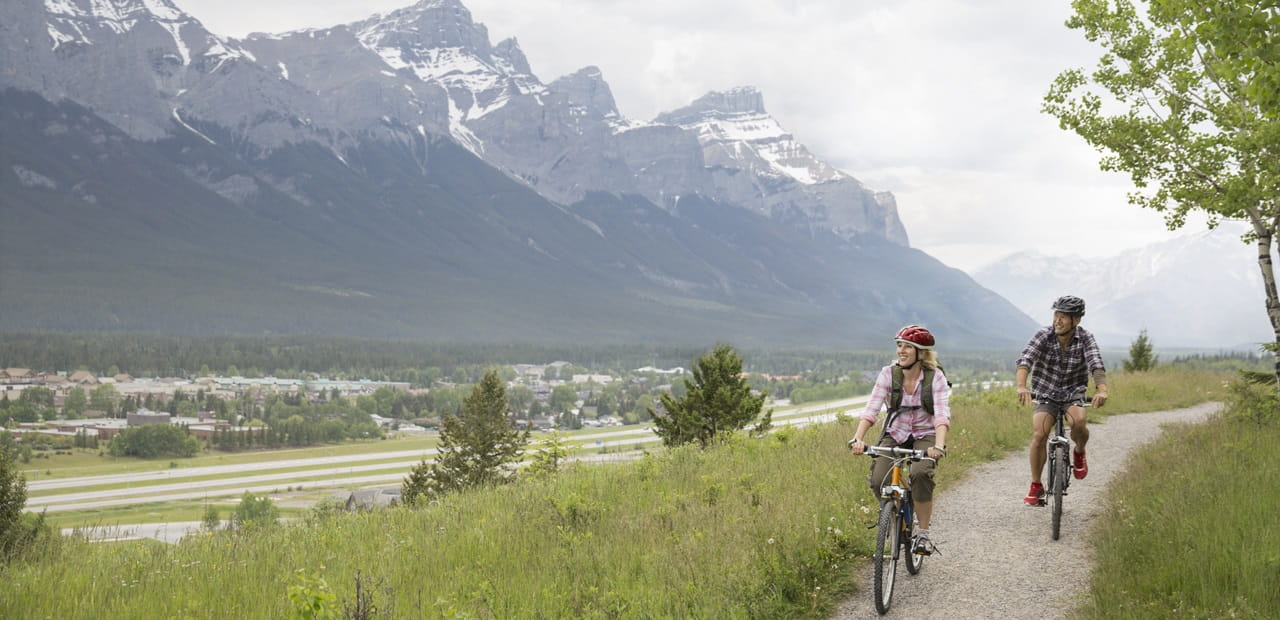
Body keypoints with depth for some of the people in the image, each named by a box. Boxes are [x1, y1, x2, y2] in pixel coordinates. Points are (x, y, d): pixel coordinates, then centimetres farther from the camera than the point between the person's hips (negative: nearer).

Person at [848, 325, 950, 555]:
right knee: (878, 482, -22)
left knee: (920, 474, -33)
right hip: (894, 435, 2)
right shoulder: (888, 374, -10)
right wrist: (858, 438, -34)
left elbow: (942, 414, -25)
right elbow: (871, 408, -18)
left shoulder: (935, 377, -14)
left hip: (925, 436, -2)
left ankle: (923, 533, -15)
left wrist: (938, 445, -43)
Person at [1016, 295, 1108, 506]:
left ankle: (1079, 453, 4)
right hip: (1046, 396, 0)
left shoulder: (1085, 339, -11)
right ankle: (1036, 486, -5)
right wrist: (1021, 386, -46)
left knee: (1079, 422, -31)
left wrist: (1102, 390, -47)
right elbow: (1025, 361, -26)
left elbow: (1097, 365, -26)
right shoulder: (1043, 336, -12)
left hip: (1074, 395, 0)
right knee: (1039, 435, -21)